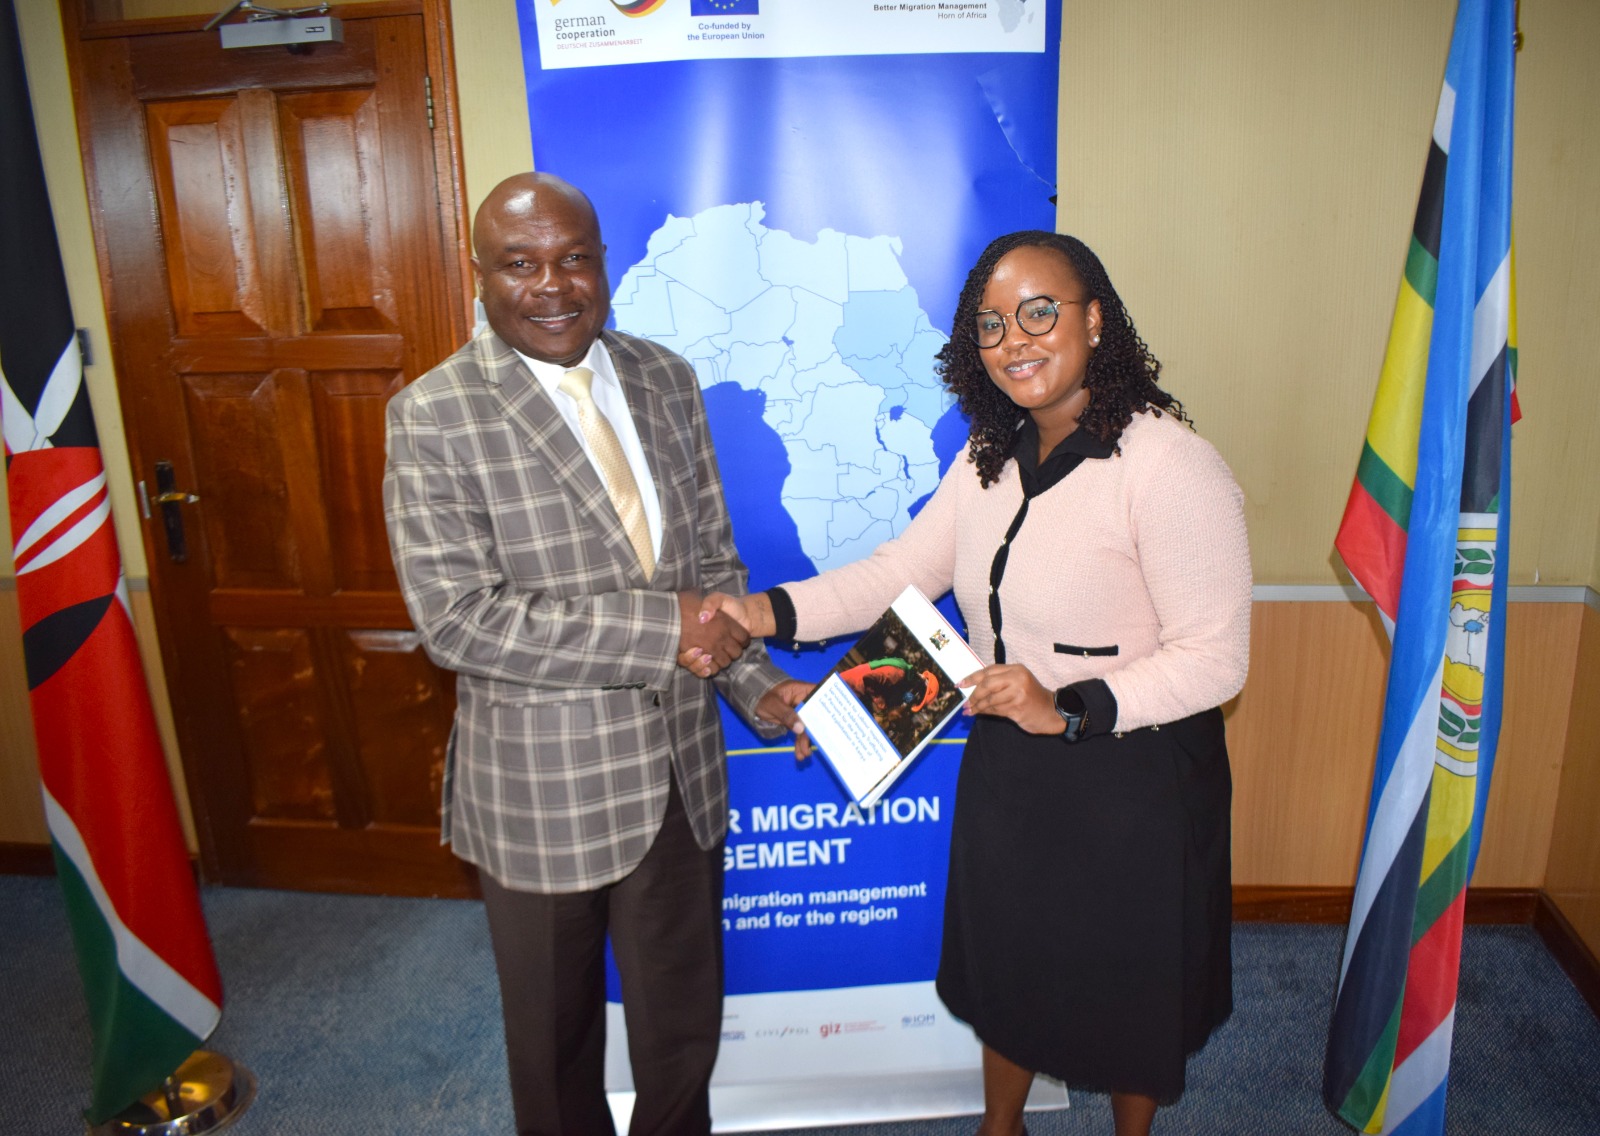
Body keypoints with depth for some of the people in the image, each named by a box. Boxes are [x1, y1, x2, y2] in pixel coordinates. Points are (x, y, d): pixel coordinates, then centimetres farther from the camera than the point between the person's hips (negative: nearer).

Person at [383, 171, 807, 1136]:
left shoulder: (666, 381, 3)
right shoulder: (433, 416, -13)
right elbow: (458, 615, -21)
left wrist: (753, 680, -2)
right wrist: (658, 627, -23)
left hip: (680, 769, 4)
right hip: (543, 791, -4)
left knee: (685, 1027, 21)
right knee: (555, 1038, 21)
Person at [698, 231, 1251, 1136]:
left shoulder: (1170, 465, -22)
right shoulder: (993, 458, 1)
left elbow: (1216, 656, -21)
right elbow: (903, 571, 0)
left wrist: (1070, 708, -31)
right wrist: (771, 611, -12)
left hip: (1133, 777, -6)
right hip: (1006, 765, 6)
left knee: (1128, 986, 18)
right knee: (1005, 965, 24)